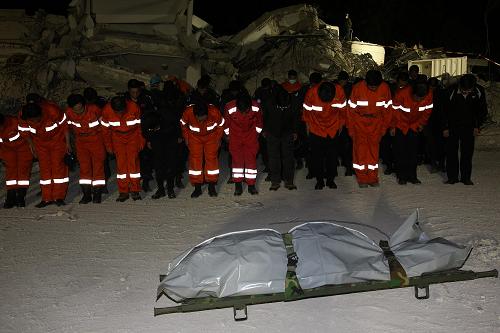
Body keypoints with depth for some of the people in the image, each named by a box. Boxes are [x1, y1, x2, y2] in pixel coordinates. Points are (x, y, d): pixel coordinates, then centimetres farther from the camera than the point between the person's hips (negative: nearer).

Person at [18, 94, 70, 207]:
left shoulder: (52, 110, -31)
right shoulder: (23, 116, -21)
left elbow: (64, 125, -16)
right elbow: (25, 132, -1)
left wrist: (67, 143, -10)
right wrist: (32, 146, 7)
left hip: (58, 140, -3)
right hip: (40, 143, 3)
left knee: (58, 166, -7)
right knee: (44, 168, 1)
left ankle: (59, 197, -2)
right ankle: (47, 198, 5)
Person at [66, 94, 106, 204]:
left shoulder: (94, 109, -20)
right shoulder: (69, 112, -13)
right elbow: (69, 126, 7)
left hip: (97, 140, -2)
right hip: (81, 141, 3)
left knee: (98, 165, -2)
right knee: (84, 167, 1)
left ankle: (97, 194, 4)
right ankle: (86, 194, 7)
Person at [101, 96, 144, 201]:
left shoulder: (134, 107, -24)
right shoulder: (107, 110, -20)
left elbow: (140, 126, -8)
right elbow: (106, 129, -4)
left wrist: (141, 141, -2)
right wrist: (108, 145, 2)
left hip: (133, 136, -1)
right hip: (117, 138, 1)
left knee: (133, 162, -8)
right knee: (120, 163, -4)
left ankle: (135, 190, -1)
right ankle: (123, 192, 2)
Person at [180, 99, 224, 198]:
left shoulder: (215, 112, -30)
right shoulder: (188, 112, -29)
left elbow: (220, 125, -8)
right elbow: (183, 125, -5)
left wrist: (218, 139, -2)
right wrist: (186, 138, -1)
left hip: (211, 137, 0)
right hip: (194, 137, 1)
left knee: (212, 158, -6)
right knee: (195, 159, -6)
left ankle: (212, 186, 5)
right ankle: (197, 188, 1)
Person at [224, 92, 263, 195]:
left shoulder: (256, 108, -21)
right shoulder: (230, 108, -24)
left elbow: (259, 122, 0)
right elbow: (226, 122, -3)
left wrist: (257, 134, 7)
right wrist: (228, 135, 5)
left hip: (251, 135, 1)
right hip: (235, 136, -1)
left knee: (251, 159, -2)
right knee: (237, 159, -4)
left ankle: (251, 185, 7)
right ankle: (238, 185, 4)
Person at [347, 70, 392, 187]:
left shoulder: (385, 88, -11)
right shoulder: (358, 88, -17)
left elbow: (386, 109, 1)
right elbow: (351, 110, -9)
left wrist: (384, 127, 4)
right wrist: (351, 129, -6)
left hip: (376, 124, 2)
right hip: (359, 123, -2)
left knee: (374, 150, 6)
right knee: (360, 150, 0)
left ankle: (373, 178, 16)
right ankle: (362, 178, 10)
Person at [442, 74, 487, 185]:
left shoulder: (478, 93, -11)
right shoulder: (452, 92, -17)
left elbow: (483, 111, 5)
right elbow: (445, 110, -5)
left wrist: (477, 126, 0)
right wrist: (445, 128, -4)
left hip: (469, 127, 1)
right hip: (453, 126, -1)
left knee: (467, 153, 1)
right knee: (451, 152, 0)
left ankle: (466, 177, 9)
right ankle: (452, 177, 8)